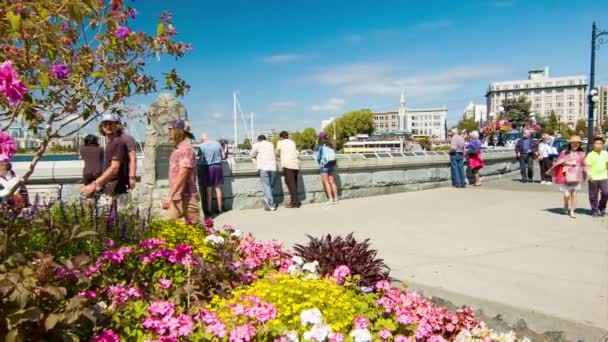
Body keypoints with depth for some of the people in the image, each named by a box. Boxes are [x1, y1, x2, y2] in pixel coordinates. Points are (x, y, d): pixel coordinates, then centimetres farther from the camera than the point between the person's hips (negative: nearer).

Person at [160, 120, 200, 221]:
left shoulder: (185, 149, -14)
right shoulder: (178, 149, 16)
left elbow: (182, 175, -23)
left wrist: (170, 196, -27)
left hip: (185, 198, -9)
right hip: (176, 198, 9)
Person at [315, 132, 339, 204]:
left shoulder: (320, 146, -9)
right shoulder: (330, 145, 7)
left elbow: (318, 157, -6)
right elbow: (334, 155, 11)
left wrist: (319, 162, 15)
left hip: (324, 165, -6)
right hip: (332, 165, 6)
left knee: (326, 182, -2)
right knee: (332, 182, 10)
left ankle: (330, 199, -7)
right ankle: (336, 198, 10)